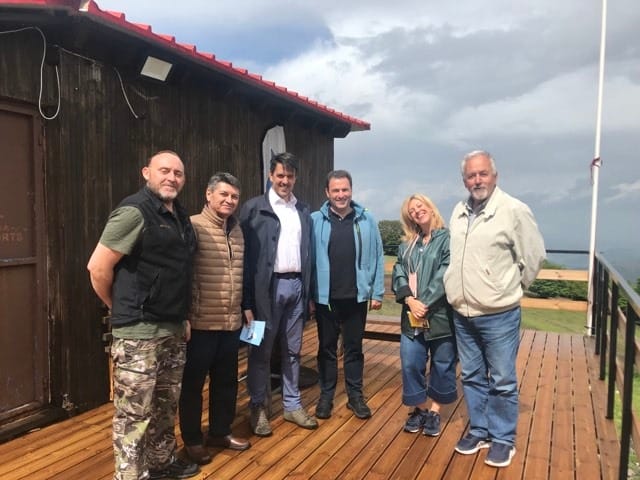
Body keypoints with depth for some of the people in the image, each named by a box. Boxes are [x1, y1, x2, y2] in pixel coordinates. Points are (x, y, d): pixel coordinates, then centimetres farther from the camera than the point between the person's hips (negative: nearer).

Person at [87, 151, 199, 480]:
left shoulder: (180, 217, 11)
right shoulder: (135, 211, -14)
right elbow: (98, 267, -15)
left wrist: (180, 315, 16)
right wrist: (123, 308, -2)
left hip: (172, 329, 9)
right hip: (138, 332, -8)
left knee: (166, 403, 22)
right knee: (133, 413, 3)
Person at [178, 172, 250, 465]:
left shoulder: (237, 230, 11)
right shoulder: (193, 227, -11)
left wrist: (246, 308, 17)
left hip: (232, 322, 7)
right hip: (201, 322, -6)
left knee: (226, 380, 18)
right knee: (193, 382, 9)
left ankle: (220, 432, 35)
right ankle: (192, 440, 26)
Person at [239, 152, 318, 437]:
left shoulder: (304, 211, 11)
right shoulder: (254, 208, -3)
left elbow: (308, 252, 11)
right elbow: (245, 253, -8)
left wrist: (308, 290, 6)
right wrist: (247, 298, -13)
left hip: (296, 285, 4)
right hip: (268, 286, -4)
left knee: (293, 350, 13)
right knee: (261, 351, 7)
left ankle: (292, 405, 27)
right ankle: (258, 407, 22)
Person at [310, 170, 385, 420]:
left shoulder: (367, 220, 0)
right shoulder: (315, 220, -3)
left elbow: (377, 258, 2)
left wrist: (377, 292, 1)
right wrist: (307, 293, -5)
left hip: (357, 297, 1)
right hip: (325, 297, 0)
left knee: (354, 348, 13)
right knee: (327, 348, 12)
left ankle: (355, 395, 27)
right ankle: (326, 395, 27)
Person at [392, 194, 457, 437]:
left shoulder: (448, 239, -3)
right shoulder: (407, 245, 13)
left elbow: (445, 275, -13)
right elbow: (399, 274, 3)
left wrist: (425, 304, -16)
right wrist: (410, 301, -13)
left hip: (440, 314, -4)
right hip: (412, 315, 4)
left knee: (442, 365, 7)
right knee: (410, 363, 3)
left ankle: (434, 411, 25)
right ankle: (419, 409, 23)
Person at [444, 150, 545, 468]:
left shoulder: (514, 210, -13)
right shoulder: (459, 212, 6)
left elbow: (534, 256, -6)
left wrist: (511, 287, 3)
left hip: (499, 315, -5)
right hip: (462, 314, 6)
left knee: (502, 382, 7)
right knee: (472, 377, 17)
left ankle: (503, 439, 25)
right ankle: (479, 431, 33)